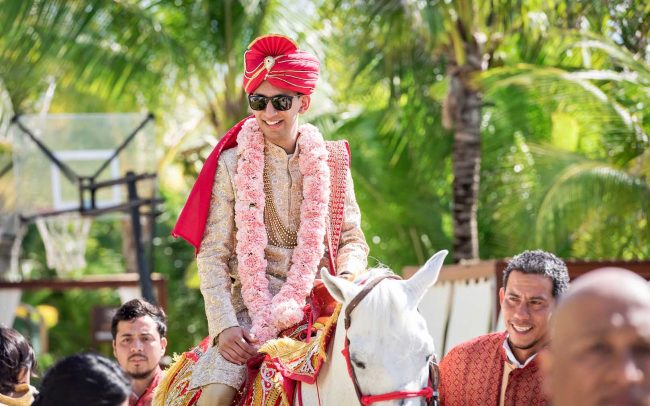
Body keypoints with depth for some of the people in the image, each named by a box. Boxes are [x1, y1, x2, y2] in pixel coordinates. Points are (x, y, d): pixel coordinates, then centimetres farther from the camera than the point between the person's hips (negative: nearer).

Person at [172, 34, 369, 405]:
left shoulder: (330, 161, 7)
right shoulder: (232, 164, 1)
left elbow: (352, 239, 12)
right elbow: (213, 255, -2)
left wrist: (348, 277, -12)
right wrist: (225, 326, -14)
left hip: (317, 302, 2)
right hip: (251, 305, -1)